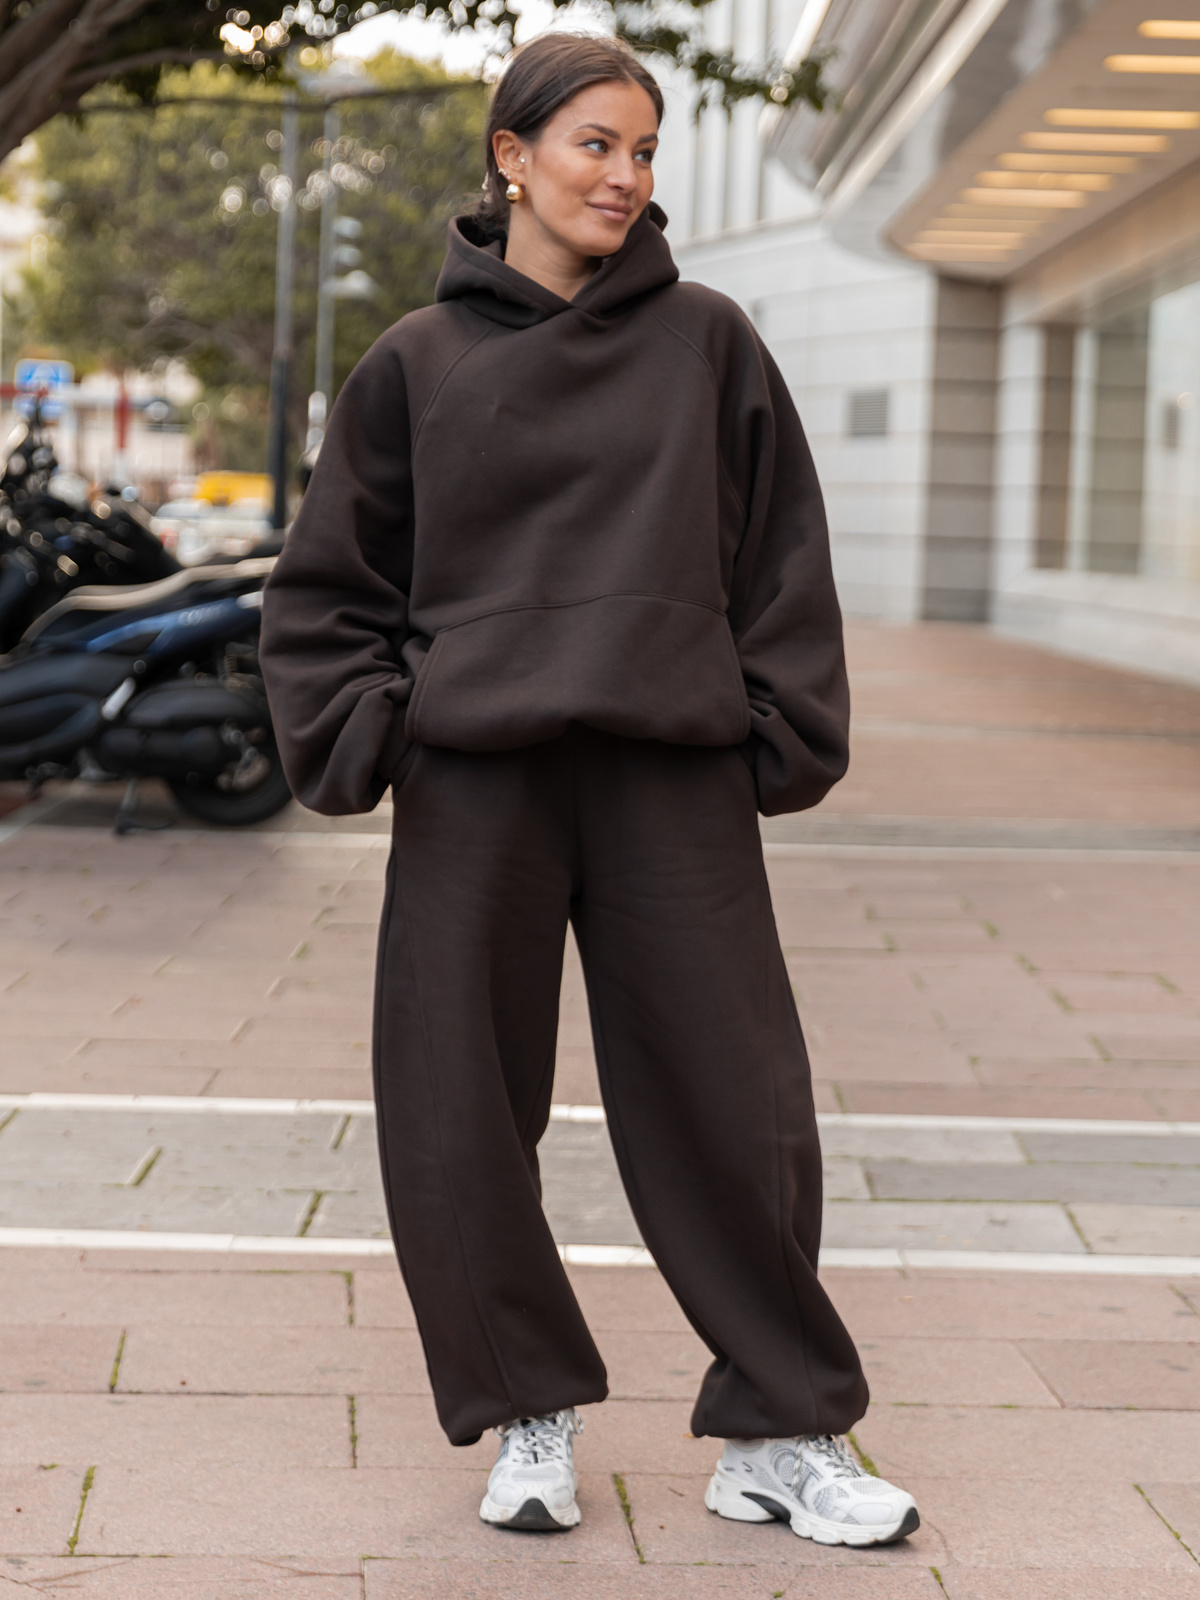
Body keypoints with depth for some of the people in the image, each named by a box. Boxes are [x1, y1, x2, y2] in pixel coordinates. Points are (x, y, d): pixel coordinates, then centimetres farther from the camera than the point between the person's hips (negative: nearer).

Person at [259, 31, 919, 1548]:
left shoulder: (708, 342, 8)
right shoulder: (417, 364, 7)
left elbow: (780, 560, 10)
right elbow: (329, 585, 11)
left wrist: (780, 738, 2)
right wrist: (360, 735, -1)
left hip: (677, 787, 0)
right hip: (474, 786, 0)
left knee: (734, 1109, 0)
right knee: (459, 1120, 2)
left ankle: (781, 1435, 13)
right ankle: (527, 1419, 19)